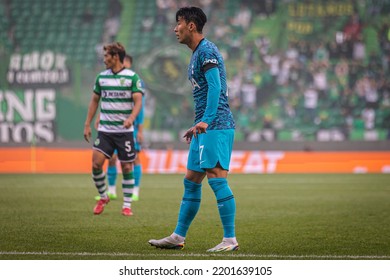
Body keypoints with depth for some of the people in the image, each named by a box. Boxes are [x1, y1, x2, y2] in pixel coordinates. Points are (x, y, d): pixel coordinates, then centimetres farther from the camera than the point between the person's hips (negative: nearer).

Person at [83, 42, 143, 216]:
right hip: (105, 130, 3)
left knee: (127, 167, 1)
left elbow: (138, 101, -10)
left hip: (125, 131, -3)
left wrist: (131, 118, -28)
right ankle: (103, 197, 11)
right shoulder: (101, 77, 8)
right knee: (96, 163, -10)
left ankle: (127, 205, 11)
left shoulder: (132, 77, -3)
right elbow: (94, 101, 15)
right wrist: (87, 125, 11)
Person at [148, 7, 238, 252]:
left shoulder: (206, 51, -10)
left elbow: (215, 87, -21)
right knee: (191, 182, 11)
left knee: (217, 179, -12)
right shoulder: (197, 54, 21)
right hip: (205, 129, 10)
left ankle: (230, 239, -11)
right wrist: (197, 127, 30)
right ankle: (178, 238, 16)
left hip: (216, 127, -10)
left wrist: (206, 121, -29)